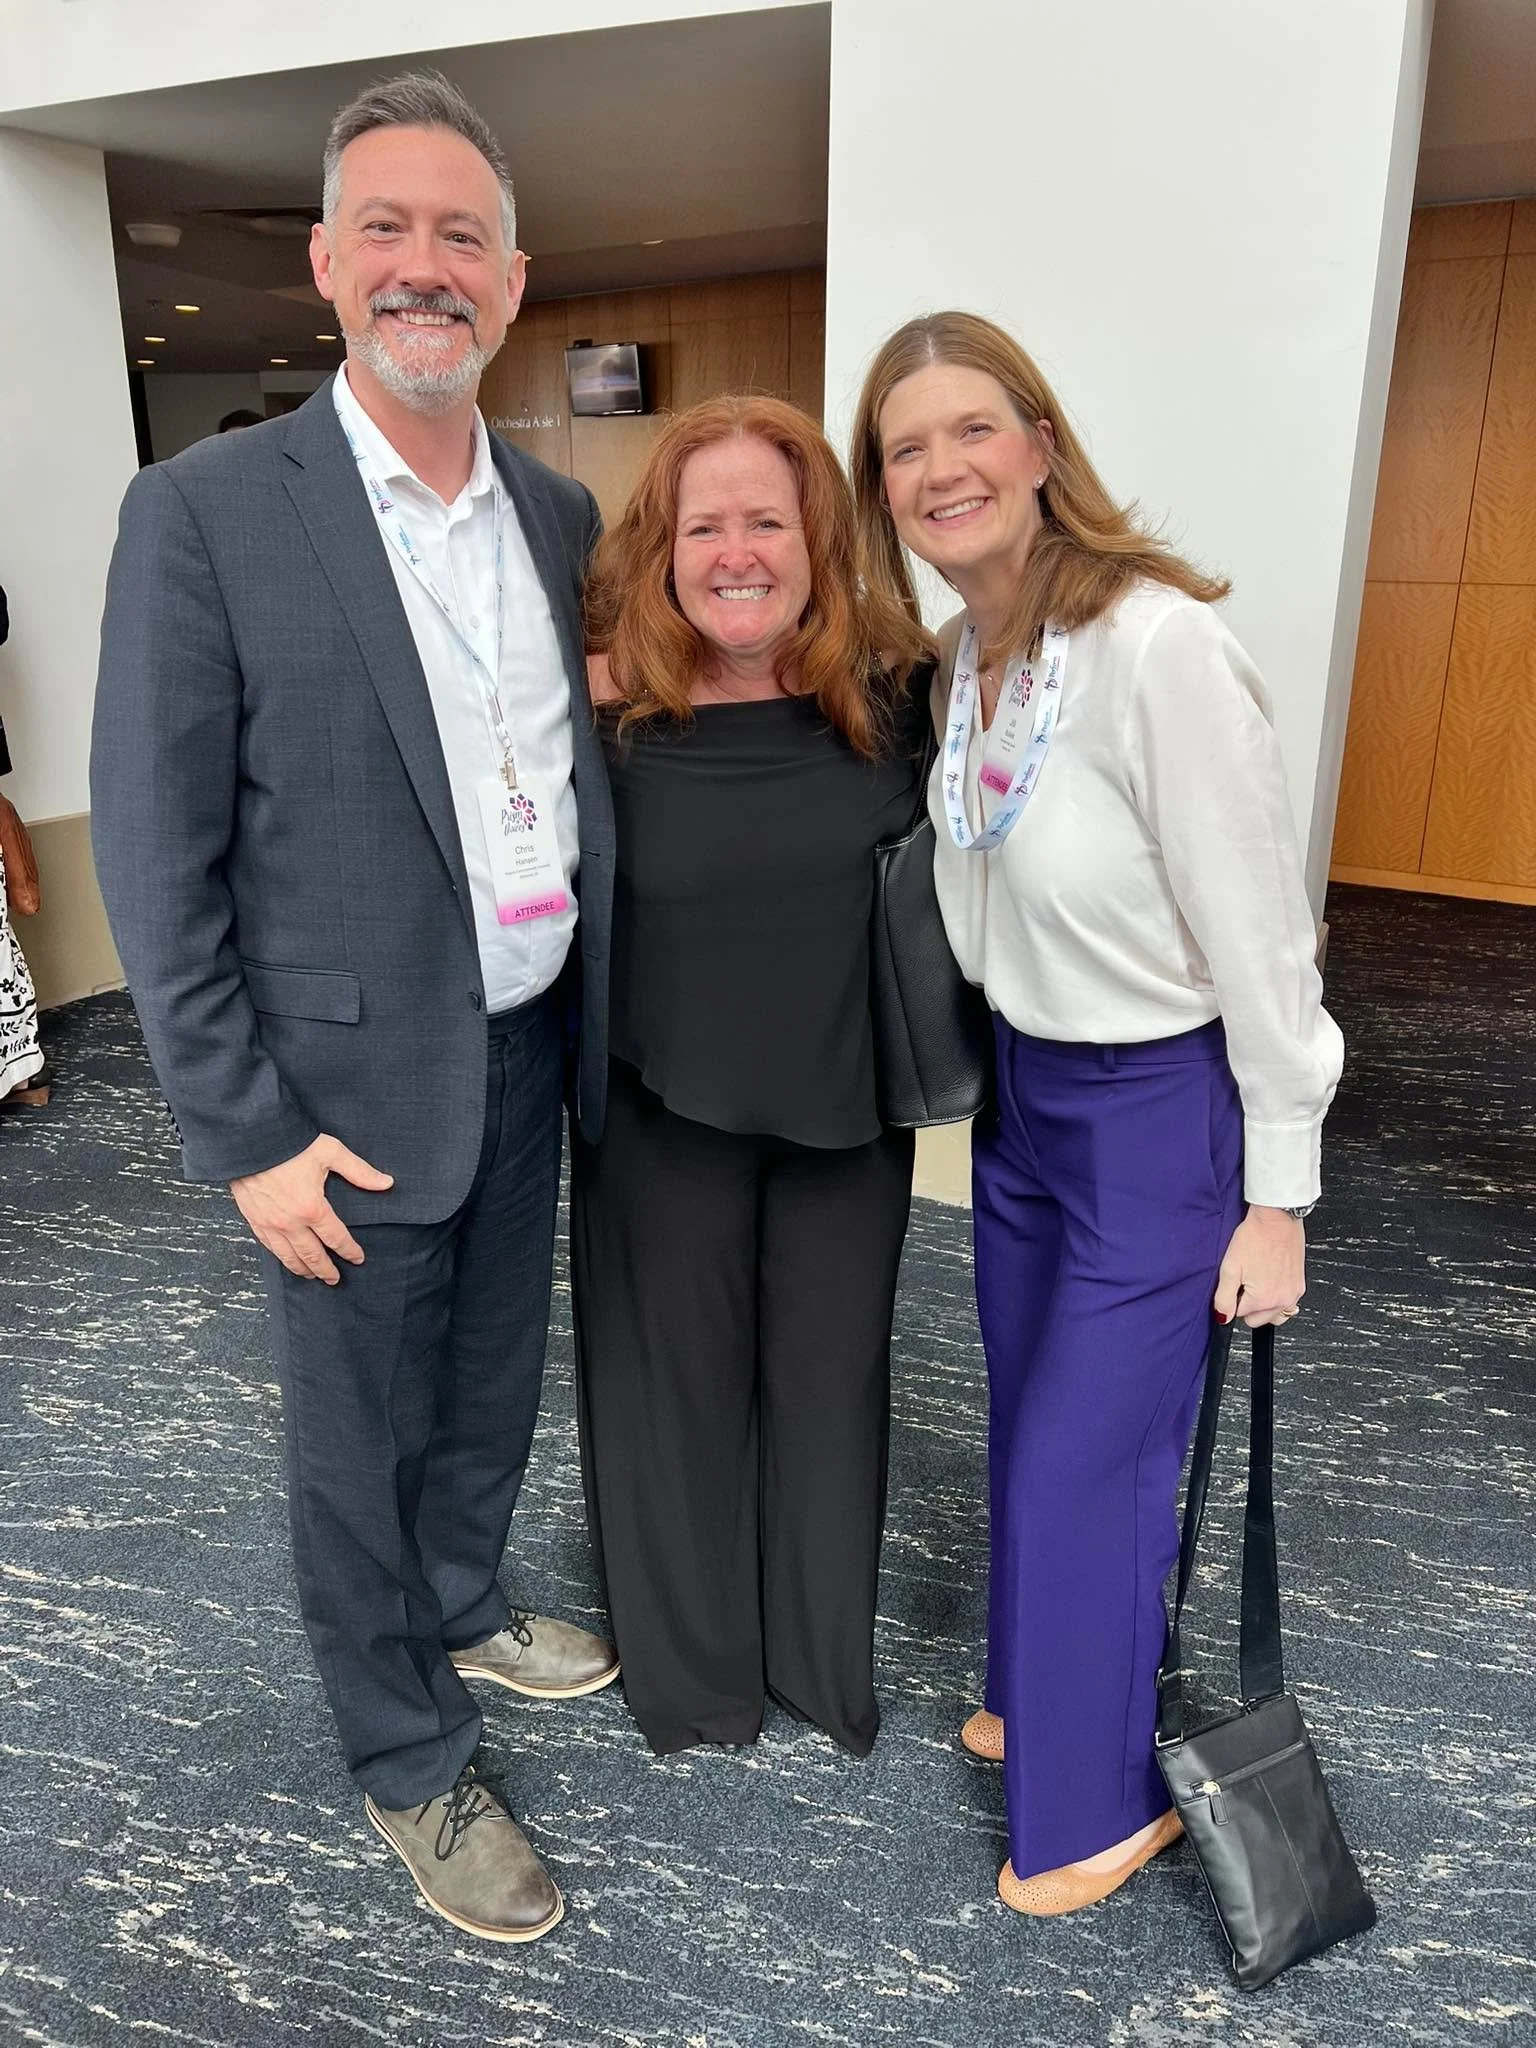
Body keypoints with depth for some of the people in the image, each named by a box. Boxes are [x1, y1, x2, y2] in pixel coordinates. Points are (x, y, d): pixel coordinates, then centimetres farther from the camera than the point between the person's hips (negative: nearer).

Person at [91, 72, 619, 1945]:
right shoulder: (205, 513, -12)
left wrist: (601, 1014, 8)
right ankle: (411, 1766, 36)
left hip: (531, 1048, 6)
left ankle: (463, 1607, 52)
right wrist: (249, 1137, -14)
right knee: (359, 1440, 13)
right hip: (354, 1086, -5)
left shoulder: (561, 512, 5)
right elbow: (155, 860, -12)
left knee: (492, 1385, 23)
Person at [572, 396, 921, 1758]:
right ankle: (690, 1656, 41)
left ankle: (824, 1654, 42)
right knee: (677, 1375, 15)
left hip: (847, 1103, 2)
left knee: (829, 1372, 17)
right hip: (668, 1109, -2)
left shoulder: (885, 701, -6)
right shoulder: (605, 716, -12)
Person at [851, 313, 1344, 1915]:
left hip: (1162, 1112, -7)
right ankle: (1043, 1689, 46)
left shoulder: (1159, 643, -24)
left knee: (1085, 1462, 6)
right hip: (1025, 1091, 7)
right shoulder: (962, 659, 1)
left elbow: (1258, 933, -20)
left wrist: (1277, 1194, -15)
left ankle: (1106, 1795, 32)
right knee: (1032, 1429, 21)